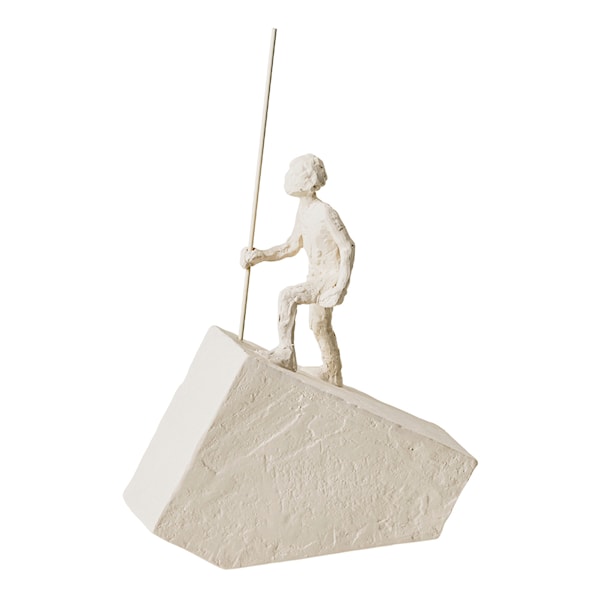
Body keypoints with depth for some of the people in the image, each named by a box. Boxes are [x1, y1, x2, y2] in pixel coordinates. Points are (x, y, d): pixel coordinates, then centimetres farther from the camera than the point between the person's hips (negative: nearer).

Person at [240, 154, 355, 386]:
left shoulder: (325, 213, -24)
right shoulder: (303, 210, 2)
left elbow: (348, 247, -22)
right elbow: (292, 246, 10)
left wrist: (342, 285, -26)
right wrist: (259, 255, 0)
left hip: (330, 280, -10)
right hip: (316, 277, 10)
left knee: (288, 296, -27)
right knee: (320, 326, 24)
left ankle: (285, 352, -17)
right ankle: (333, 376, 44)